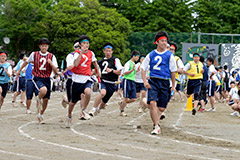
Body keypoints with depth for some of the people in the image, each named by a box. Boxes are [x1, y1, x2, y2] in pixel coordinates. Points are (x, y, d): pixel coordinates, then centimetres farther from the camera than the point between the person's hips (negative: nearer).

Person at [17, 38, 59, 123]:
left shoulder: (51, 56, -1)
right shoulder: (34, 54, -1)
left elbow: (56, 71, -5)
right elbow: (26, 62, 18)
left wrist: (51, 63, -22)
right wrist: (19, 70, 26)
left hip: (47, 79, 2)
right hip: (37, 78, -2)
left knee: (46, 99, 7)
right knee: (43, 90, -34)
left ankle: (40, 115, 31)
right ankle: (39, 99, -1)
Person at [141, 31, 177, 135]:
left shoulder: (170, 55, 4)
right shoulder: (151, 55, 7)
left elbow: (173, 71, 8)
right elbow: (143, 68, 11)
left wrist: (173, 86, 7)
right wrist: (145, 81, -3)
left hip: (165, 83, 0)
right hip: (153, 81, 0)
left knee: (162, 108, 2)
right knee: (152, 103, -20)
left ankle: (155, 121, 31)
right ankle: (157, 126, -13)